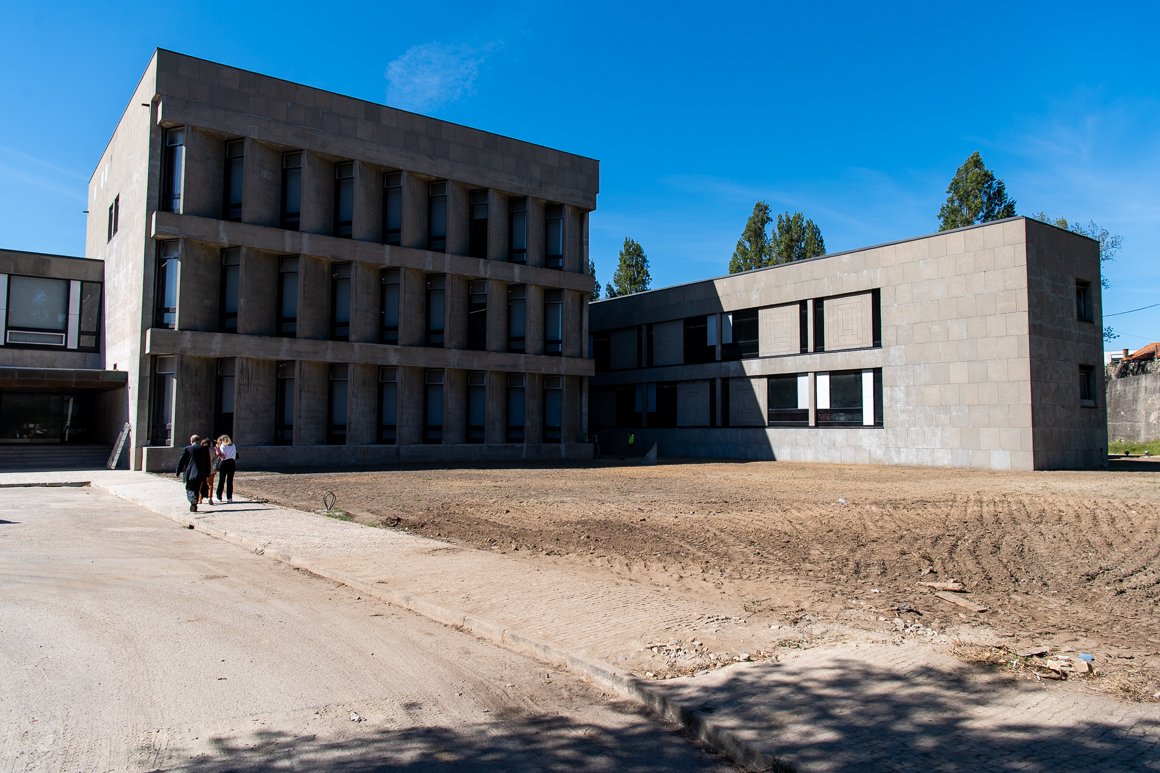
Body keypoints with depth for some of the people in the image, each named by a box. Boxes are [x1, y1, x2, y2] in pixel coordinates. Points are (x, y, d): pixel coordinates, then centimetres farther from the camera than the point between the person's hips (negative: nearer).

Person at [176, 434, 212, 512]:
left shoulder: (186, 449, 0)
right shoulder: (205, 448, 4)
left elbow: (181, 461, 2)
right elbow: (207, 462, 5)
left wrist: (179, 472, 12)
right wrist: (207, 473, 12)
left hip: (189, 473, -2)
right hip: (200, 474, 2)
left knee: (189, 489, 4)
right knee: (196, 490, 12)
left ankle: (193, 499, -26)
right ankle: (194, 507, 12)